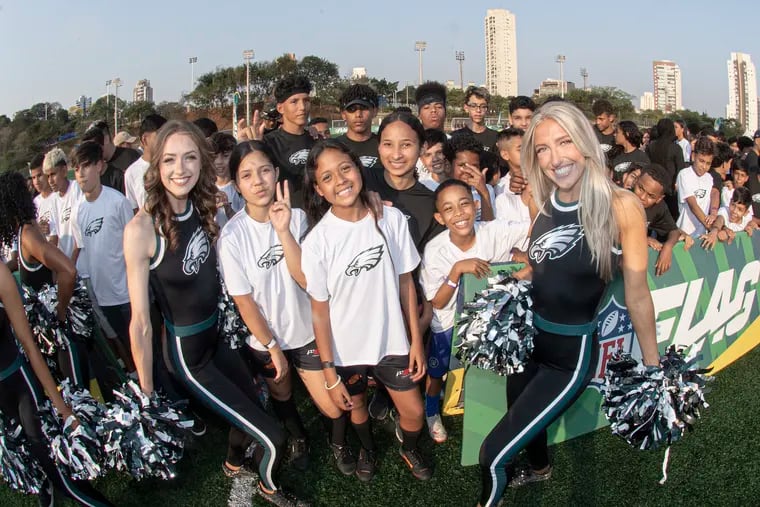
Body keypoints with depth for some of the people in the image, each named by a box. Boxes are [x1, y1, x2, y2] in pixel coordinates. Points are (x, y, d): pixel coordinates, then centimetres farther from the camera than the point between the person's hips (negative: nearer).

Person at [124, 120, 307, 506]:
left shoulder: (201, 206, -9)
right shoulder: (141, 228, -27)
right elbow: (140, 322, -21)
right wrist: (147, 391, -13)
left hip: (220, 330, 6)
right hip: (188, 350, -6)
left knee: (249, 404, 27)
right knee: (271, 439, -1)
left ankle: (233, 464, 60)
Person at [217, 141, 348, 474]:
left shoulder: (295, 217, -13)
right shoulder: (232, 236, -20)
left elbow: (307, 280, -22)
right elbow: (243, 300, -14)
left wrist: (284, 231, -31)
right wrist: (272, 347, -7)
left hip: (306, 330, 1)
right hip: (265, 338, -1)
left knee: (334, 408, 3)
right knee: (281, 395, 24)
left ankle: (338, 441, 38)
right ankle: (297, 437, 57)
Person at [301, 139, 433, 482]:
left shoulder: (391, 219, -12)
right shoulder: (317, 241, -18)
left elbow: (405, 282, -3)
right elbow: (319, 310, -12)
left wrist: (416, 340, 0)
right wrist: (329, 372, -9)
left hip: (392, 341, 1)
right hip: (346, 348, -1)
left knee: (413, 413, 10)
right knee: (356, 405, 22)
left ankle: (409, 449, 46)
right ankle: (368, 449, 56)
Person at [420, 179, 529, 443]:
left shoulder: (495, 231, -25)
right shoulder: (435, 250, -27)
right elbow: (438, 303, -22)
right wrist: (458, 269, -35)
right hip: (450, 321, -1)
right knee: (437, 371, 17)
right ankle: (431, 414, 49)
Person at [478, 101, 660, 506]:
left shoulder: (620, 206, -21)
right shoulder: (541, 203, -4)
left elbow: (637, 293, -13)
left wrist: (652, 366, -5)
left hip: (572, 351, -6)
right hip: (527, 336, 6)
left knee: (492, 454, -7)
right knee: (523, 421, 29)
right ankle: (540, 469, 63)